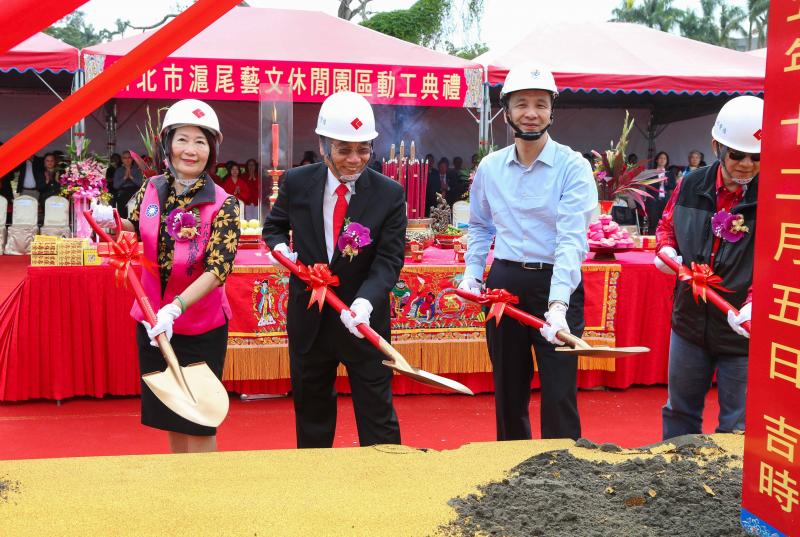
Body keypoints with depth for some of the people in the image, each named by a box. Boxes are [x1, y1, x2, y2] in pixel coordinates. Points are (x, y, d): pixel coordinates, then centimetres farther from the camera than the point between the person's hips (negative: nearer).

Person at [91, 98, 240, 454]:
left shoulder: (222, 204, -15)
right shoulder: (151, 189, -1)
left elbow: (218, 269, -23)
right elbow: (137, 228, 16)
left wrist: (175, 308, -34)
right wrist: (113, 221, -5)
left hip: (201, 328, -5)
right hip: (152, 321, 5)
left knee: (198, 423, 6)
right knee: (169, 415, 19)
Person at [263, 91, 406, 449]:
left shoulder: (389, 194, -10)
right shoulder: (297, 182, -4)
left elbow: (389, 260, -14)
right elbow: (274, 226, 13)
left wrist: (365, 300, -32)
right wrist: (280, 246, -11)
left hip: (364, 317, -2)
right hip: (308, 316, 3)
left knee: (377, 413, 5)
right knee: (310, 409, 18)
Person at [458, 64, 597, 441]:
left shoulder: (573, 167, -9)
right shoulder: (490, 167, 6)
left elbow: (572, 238, -20)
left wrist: (557, 304, -31)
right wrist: (472, 273, 7)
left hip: (557, 286, -4)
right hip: (504, 283, 4)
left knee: (559, 396, -4)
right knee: (508, 392, 14)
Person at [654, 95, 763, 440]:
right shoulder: (691, 186, -1)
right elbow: (667, 225, 17)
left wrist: (754, 305, -36)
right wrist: (666, 249, -6)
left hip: (744, 333, -4)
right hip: (690, 323, 4)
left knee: (737, 430, 8)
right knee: (679, 412, 20)